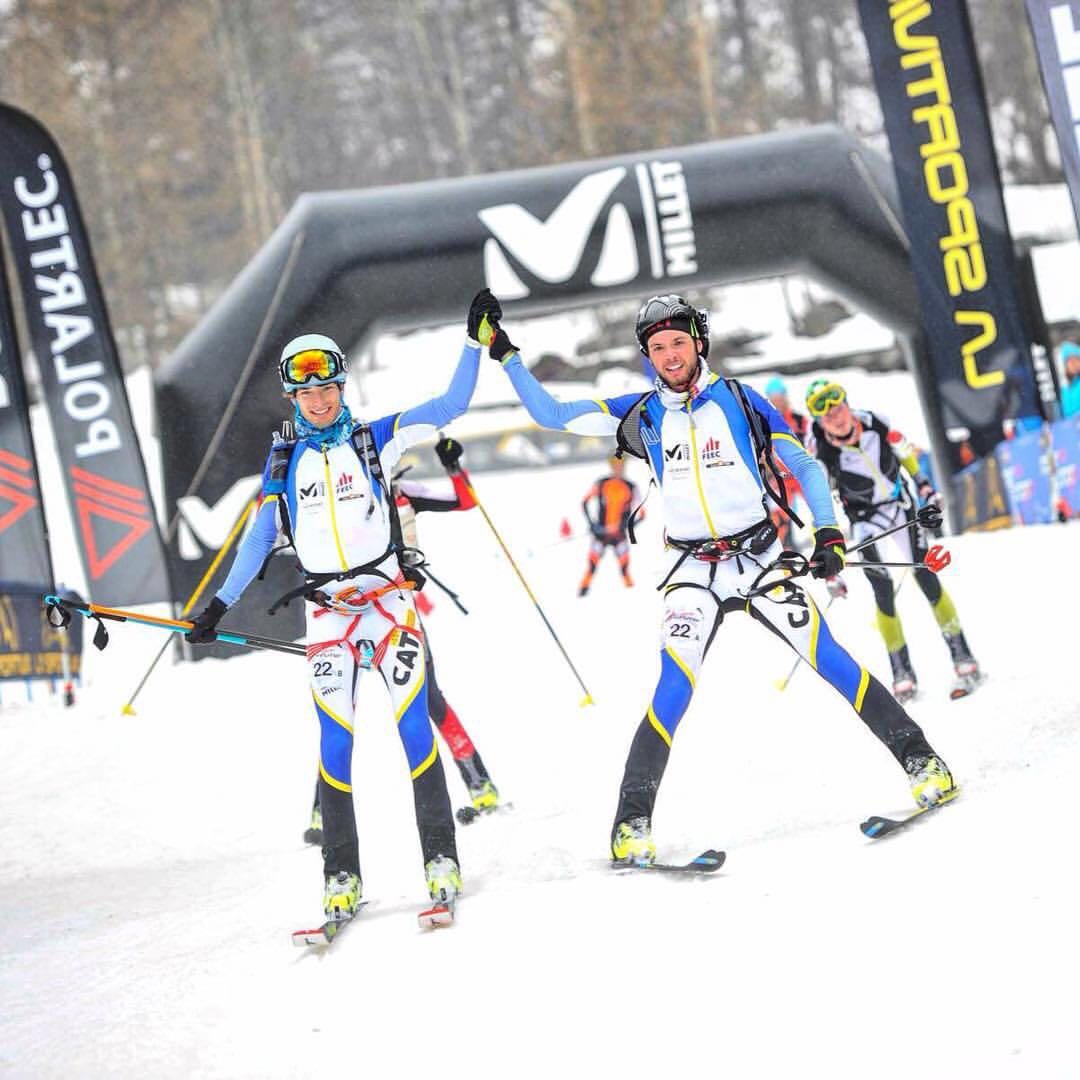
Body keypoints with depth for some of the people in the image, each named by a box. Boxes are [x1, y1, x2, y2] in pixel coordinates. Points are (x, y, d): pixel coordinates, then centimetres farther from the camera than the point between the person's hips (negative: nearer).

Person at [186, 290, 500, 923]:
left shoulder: (375, 439, 4)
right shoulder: (285, 459, 10)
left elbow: (451, 406, 3)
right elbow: (261, 537, 12)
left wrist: (476, 341, -4)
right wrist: (221, 605, 7)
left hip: (389, 597, -1)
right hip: (327, 609, 1)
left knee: (414, 724, -10)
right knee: (336, 738, -6)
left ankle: (442, 861, -4)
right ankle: (342, 878, 0)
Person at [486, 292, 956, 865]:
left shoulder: (740, 400, 1)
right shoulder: (642, 414, 5)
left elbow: (805, 466, 5)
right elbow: (551, 415, 8)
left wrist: (828, 531, -7)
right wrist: (507, 358, 1)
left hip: (762, 559, 0)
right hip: (693, 574, 0)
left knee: (830, 659, -9)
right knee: (674, 689, -16)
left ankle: (923, 762, 2)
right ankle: (631, 824, -14)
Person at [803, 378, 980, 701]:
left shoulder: (872, 421, -20)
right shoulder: (818, 450, -26)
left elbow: (904, 451, 3)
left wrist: (924, 485, 7)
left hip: (899, 505, 1)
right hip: (863, 519, -1)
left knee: (926, 577, -6)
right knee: (883, 589, -12)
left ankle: (963, 659, 2)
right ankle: (902, 675, -1)